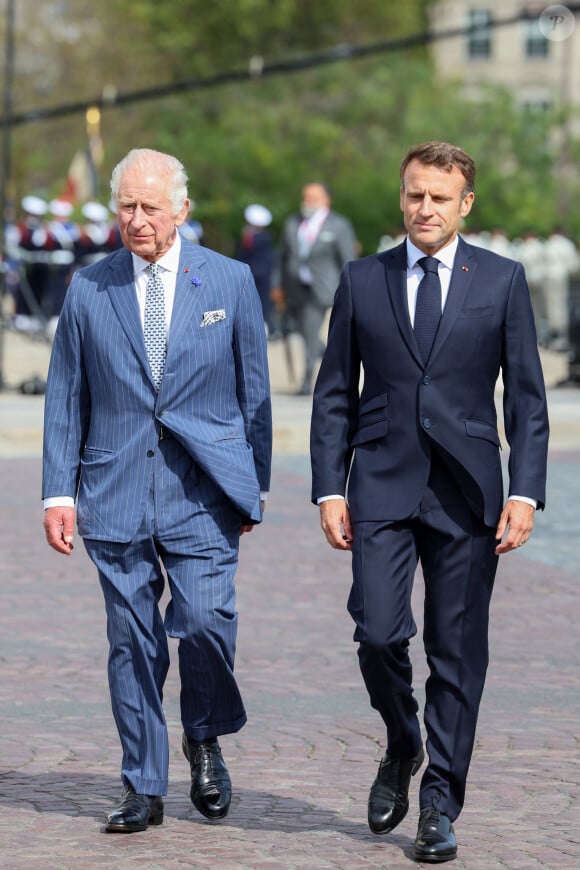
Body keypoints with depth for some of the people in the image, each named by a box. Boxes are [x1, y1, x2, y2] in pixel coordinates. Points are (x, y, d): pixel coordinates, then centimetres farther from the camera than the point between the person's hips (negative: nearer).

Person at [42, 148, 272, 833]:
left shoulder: (230, 282, 4)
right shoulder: (88, 289, 6)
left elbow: (254, 390, 9)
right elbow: (65, 397, 9)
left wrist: (255, 486, 8)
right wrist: (59, 492, 2)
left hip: (203, 491, -1)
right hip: (115, 489, 1)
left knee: (205, 618, -17)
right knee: (132, 641, 3)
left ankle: (205, 737, 11)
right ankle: (143, 789, 12)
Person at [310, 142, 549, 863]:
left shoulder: (502, 280, 4)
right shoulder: (362, 281, 7)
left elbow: (527, 396, 3)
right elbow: (334, 394, 9)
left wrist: (525, 493, -6)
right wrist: (329, 489, 0)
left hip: (466, 492, 0)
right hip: (380, 486, 1)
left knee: (457, 653, 1)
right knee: (378, 633, -11)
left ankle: (440, 804, 11)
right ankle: (402, 747, 18)